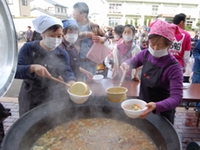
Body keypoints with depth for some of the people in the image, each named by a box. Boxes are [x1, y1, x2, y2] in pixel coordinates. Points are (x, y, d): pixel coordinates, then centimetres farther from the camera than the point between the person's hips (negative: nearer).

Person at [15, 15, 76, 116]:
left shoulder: (63, 54, 1)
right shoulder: (29, 48, -8)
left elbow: (67, 72, -12)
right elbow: (15, 70, -17)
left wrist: (72, 82, -35)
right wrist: (32, 68, -36)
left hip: (55, 100, 3)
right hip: (31, 101, -2)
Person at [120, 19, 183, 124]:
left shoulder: (173, 67, -27)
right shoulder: (146, 54, -11)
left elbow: (176, 97, -31)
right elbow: (132, 62, 9)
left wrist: (157, 106, -49)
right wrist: (126, 64, -15)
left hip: (162, 112, -5)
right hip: (142, 106, 5)